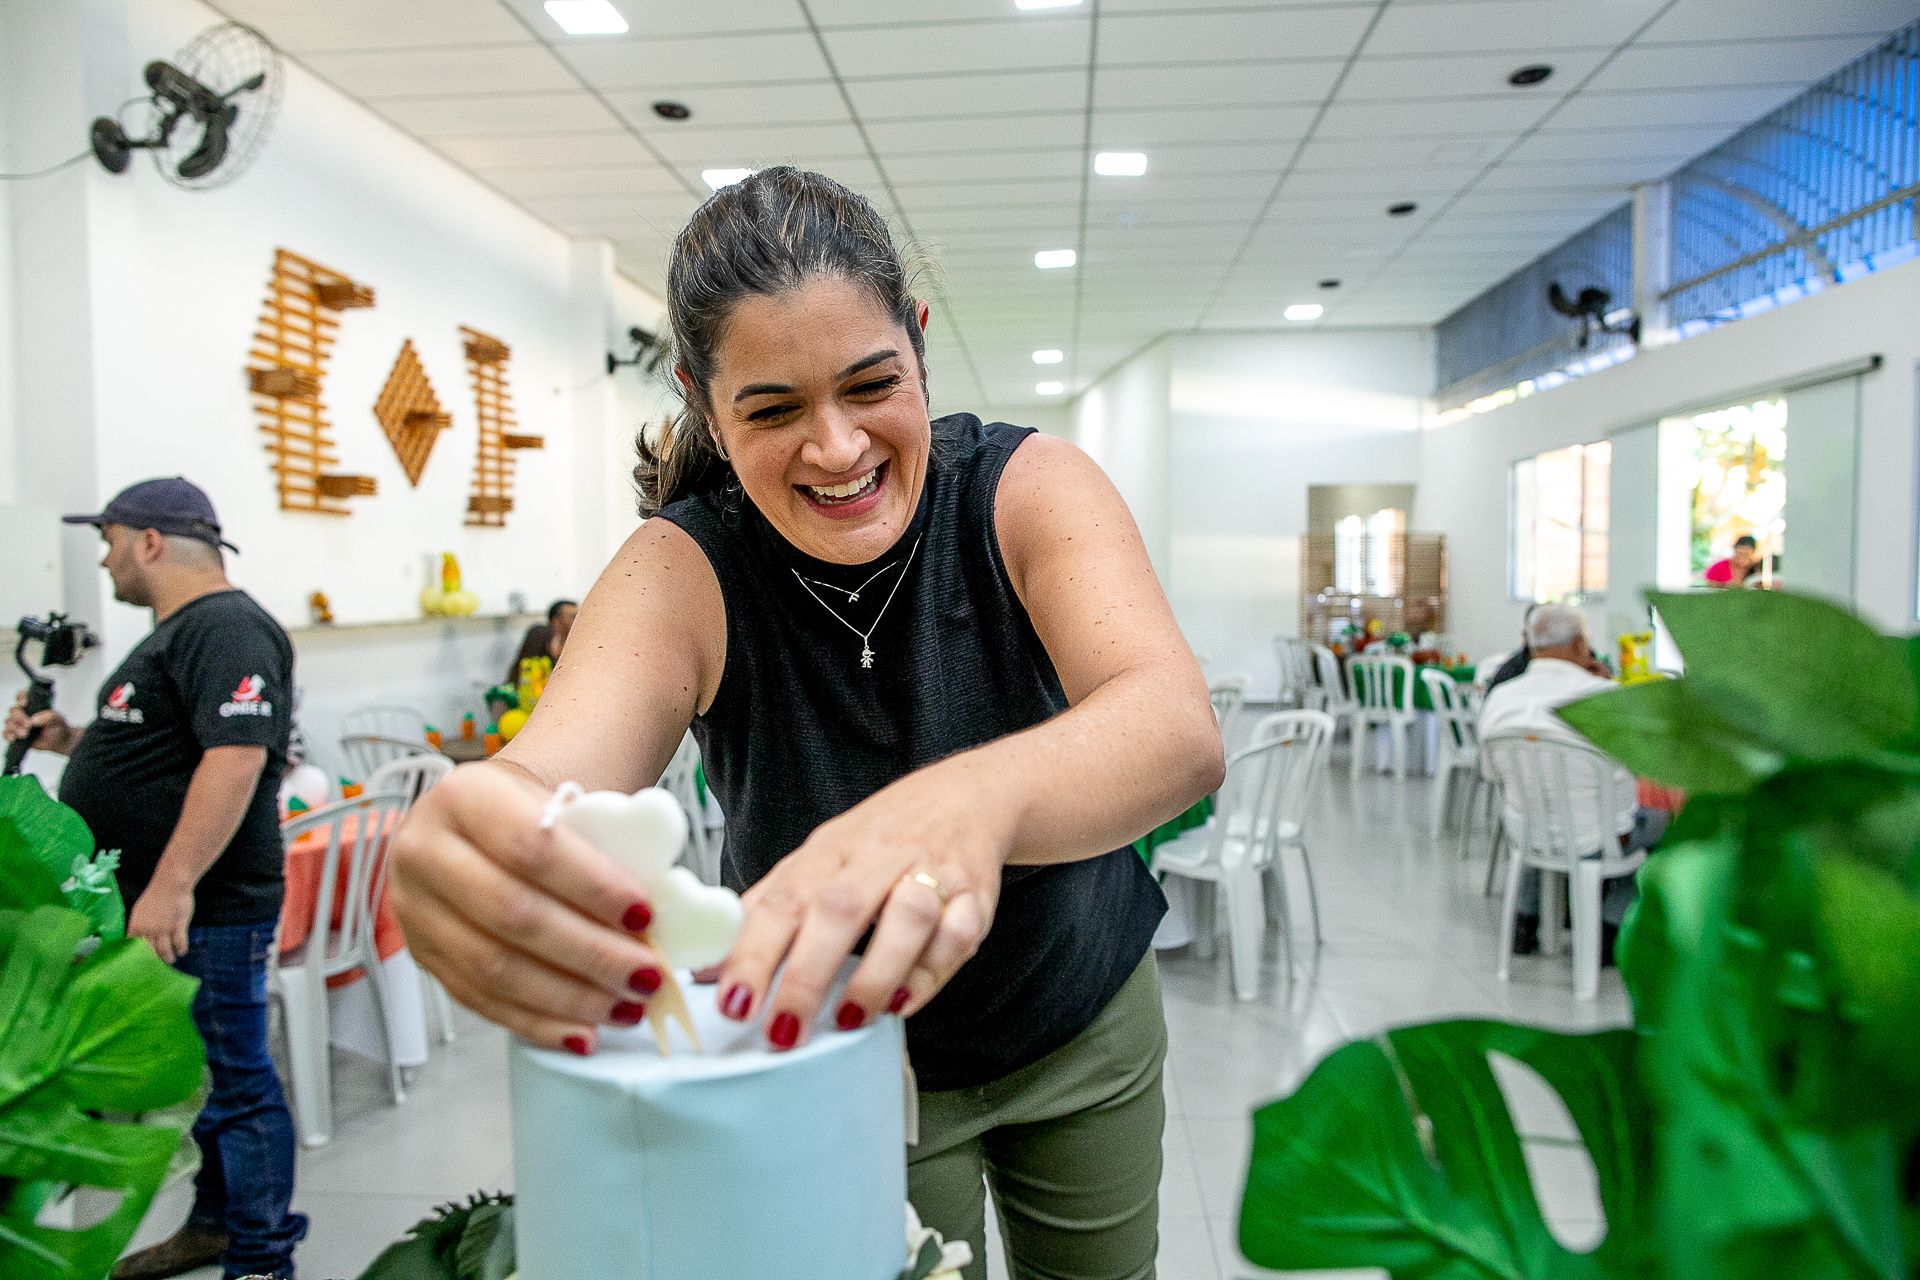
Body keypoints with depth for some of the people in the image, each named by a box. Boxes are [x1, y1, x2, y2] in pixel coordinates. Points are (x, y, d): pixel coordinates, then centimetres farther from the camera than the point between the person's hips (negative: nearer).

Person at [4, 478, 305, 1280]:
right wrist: (72, 741, 14)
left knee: (230, 1080, 0)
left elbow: (235, 756, -27)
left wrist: (172, 886, -30)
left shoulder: (225, 628, -16)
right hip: (160, 908, 10)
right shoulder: (179, 630, 17)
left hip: (203, 913, -10)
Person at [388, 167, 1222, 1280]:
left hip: (1086, 1021, 2)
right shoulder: (686, 568, -21)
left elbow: (1183, 730, -38)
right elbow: (554, 766, -38)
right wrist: (466, 855, -63)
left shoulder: (1026, 489, -21)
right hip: (843, 1060, -1)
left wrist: (974, 799, -60)